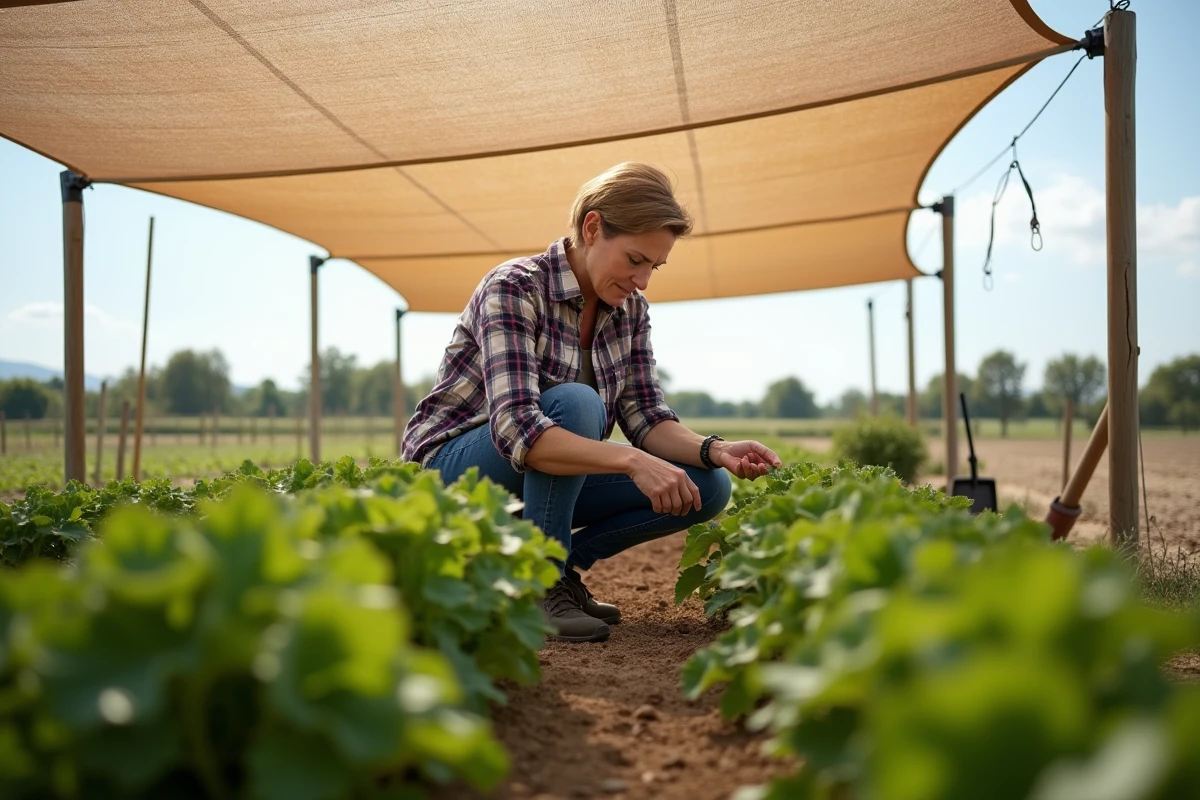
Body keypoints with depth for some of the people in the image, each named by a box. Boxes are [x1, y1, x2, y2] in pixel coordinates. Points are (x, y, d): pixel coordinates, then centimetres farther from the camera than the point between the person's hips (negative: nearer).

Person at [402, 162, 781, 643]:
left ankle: (559, 562, 1)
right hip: (454, 468, -6)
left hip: (549, 478, 7)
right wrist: (632, 461, -46)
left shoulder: (629, 310, -1)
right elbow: (516, 428, -36)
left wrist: (715, 451, -23)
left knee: (708, 487, -9)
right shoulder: (514, 288, -23)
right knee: (574, 403, -36)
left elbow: (646, 418, -3)